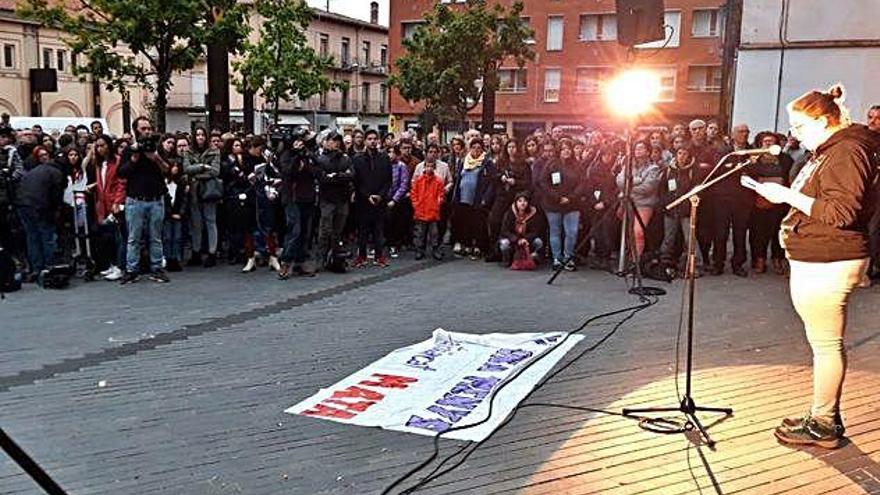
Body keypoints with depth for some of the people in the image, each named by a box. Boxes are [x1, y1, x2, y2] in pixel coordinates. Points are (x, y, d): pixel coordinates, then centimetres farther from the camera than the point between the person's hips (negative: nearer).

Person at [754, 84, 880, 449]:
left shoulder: (846, 151, -15)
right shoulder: (827, 151, 18)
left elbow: (843, 211, -23)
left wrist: (789, 196, -20)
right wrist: (784, 195, 13)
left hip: (827, 264, -11)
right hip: (815, 261, 11)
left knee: (826, 344, -2)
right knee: (825, 343, 15)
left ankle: (823, 425, 7)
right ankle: (826, 417, 25)